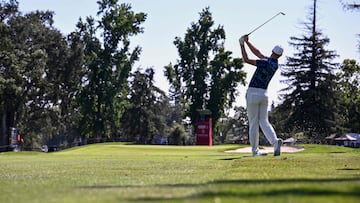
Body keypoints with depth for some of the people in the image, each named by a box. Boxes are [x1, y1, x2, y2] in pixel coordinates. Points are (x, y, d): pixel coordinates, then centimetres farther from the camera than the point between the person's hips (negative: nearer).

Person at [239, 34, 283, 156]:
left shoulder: (266, 62, -14)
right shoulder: (275, 65, 9)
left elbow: (246, 60, -13)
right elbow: (257, 53, 16)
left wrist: (242, 44, -4)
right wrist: (247, 42, 12)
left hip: (253, 94, -6)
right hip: (264, 95, 6)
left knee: (253, 123, 0)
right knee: (264, 121, 5)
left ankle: (255, 151, 2)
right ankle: (275, 141, -22)